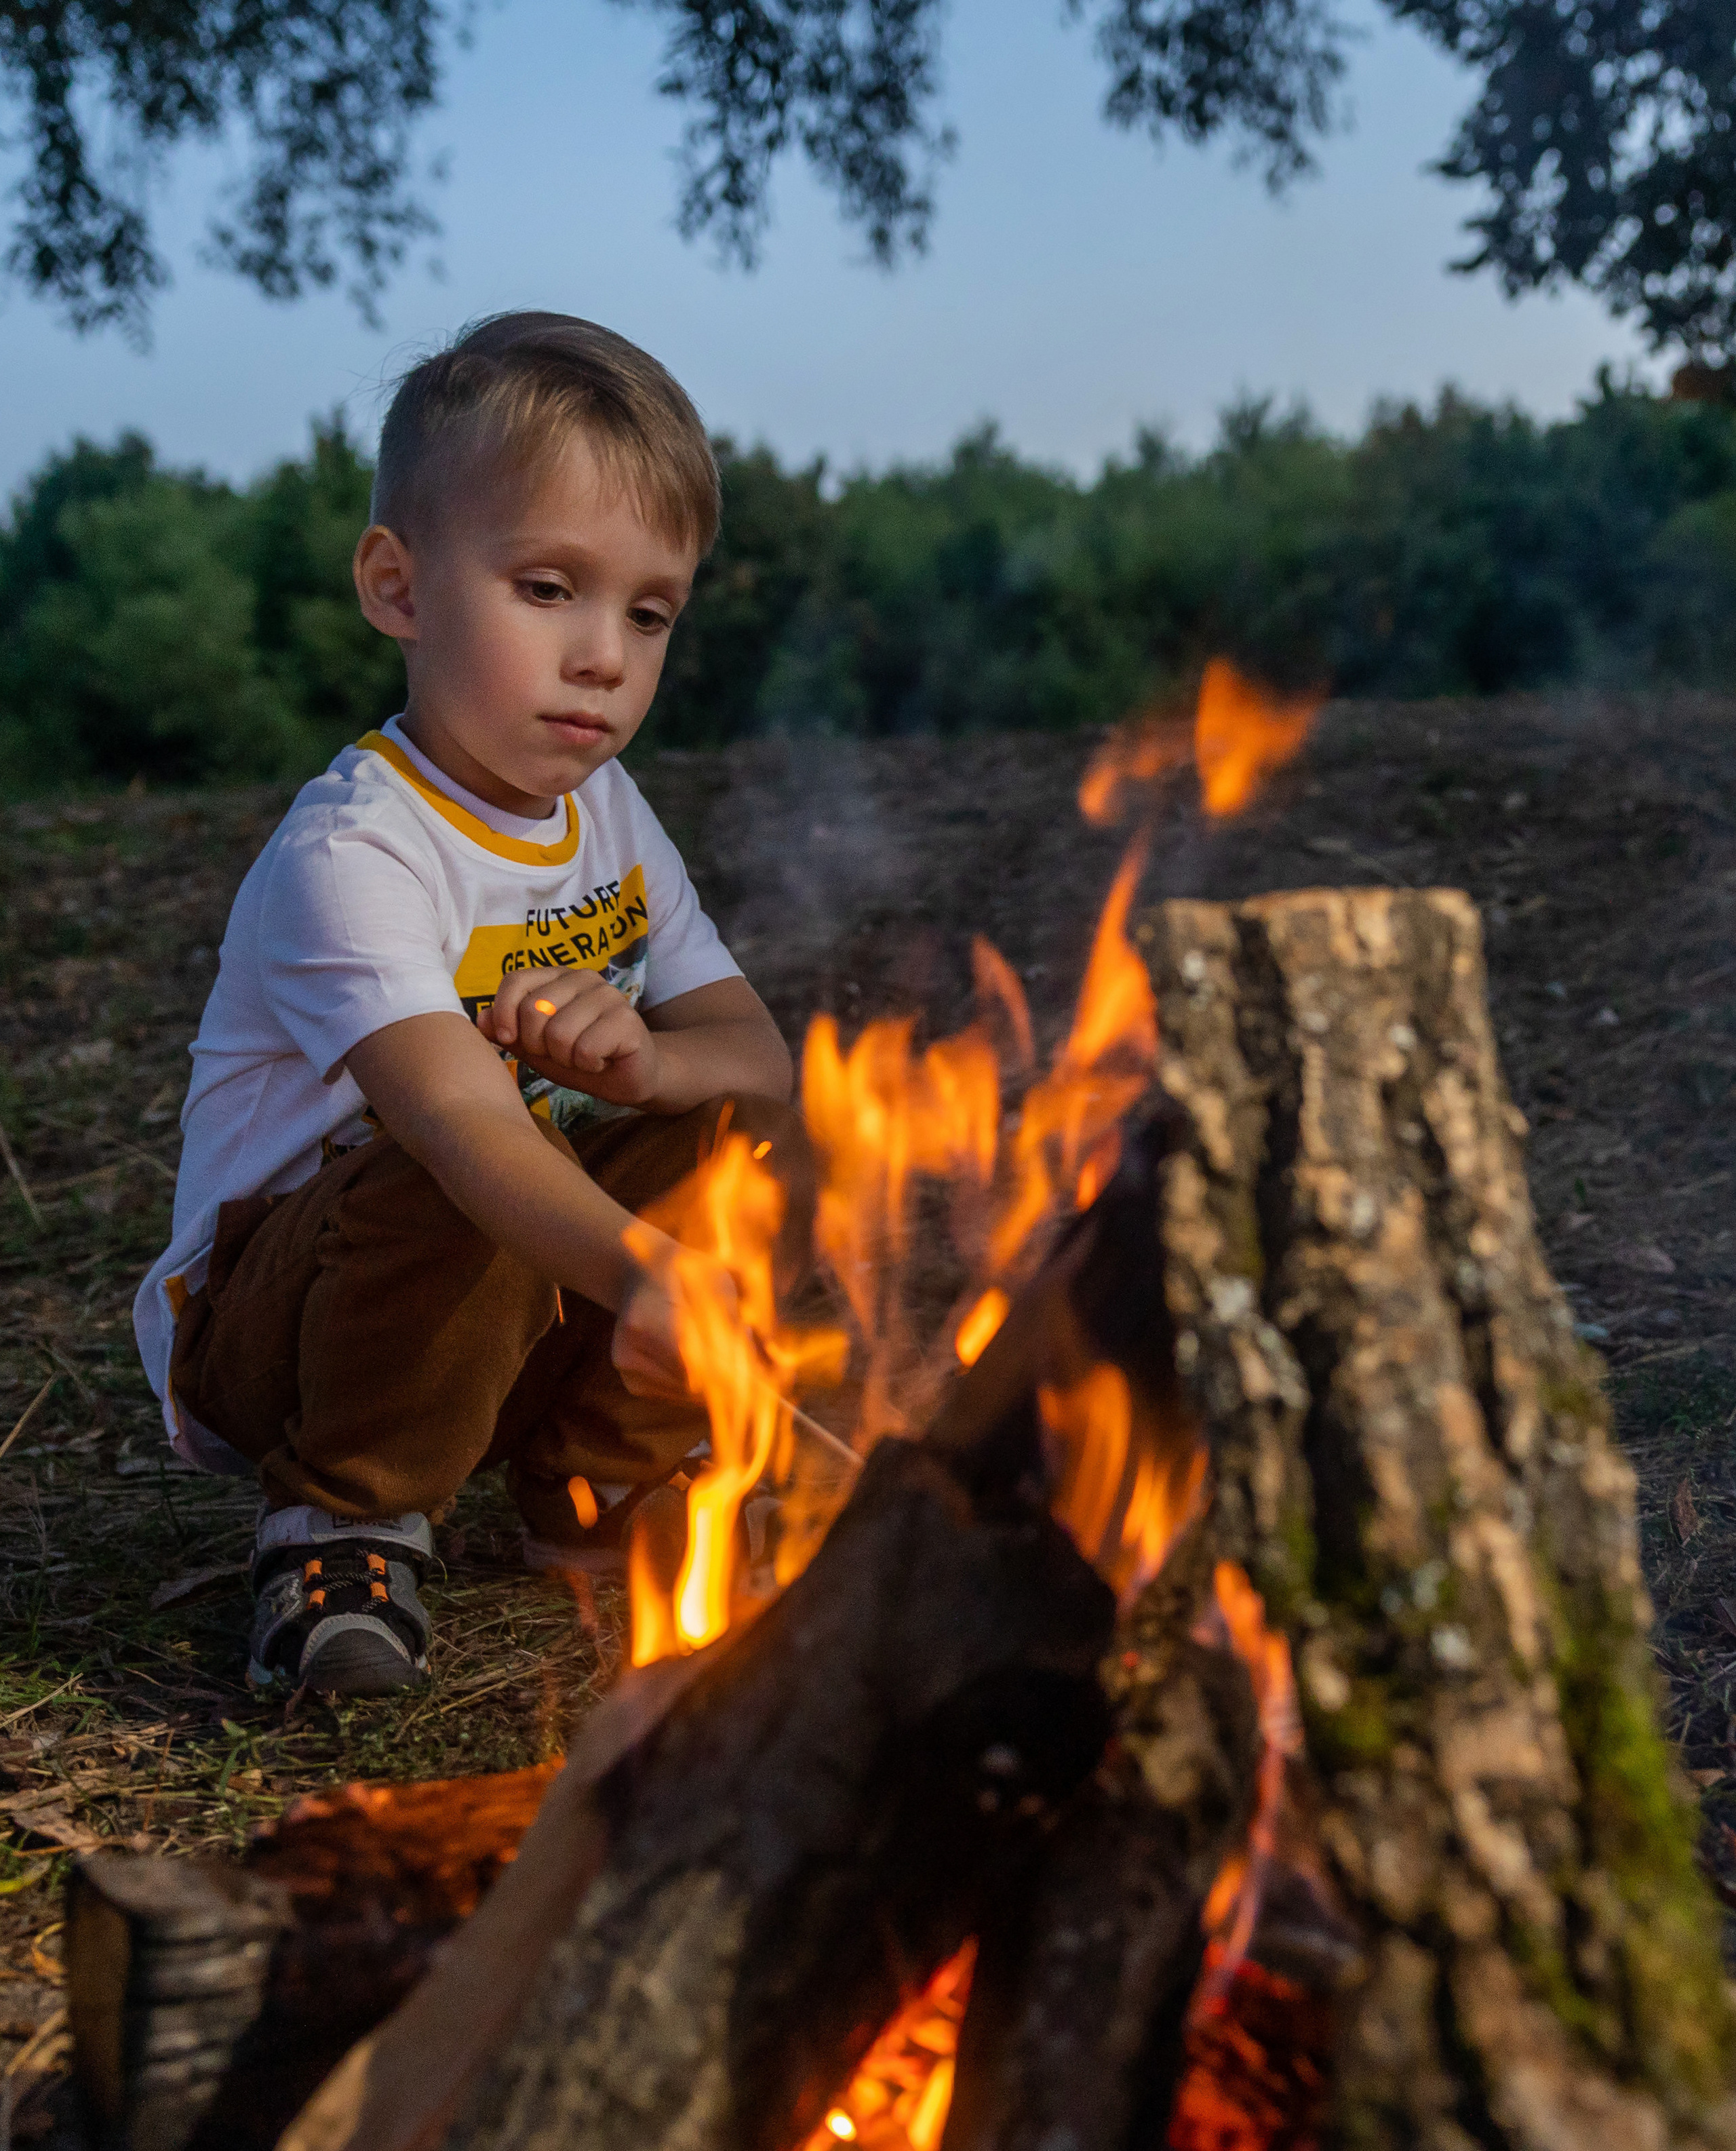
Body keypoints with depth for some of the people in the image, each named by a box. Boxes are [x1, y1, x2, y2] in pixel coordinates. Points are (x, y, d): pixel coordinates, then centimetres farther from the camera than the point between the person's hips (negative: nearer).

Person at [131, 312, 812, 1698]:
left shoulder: (607, 814, 0)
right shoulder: (351, 853, -26)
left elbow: (763, 1053, -2)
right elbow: (459, 1120, -42)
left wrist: (642, 1059, -26)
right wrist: (639, 1273, -61)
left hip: (522, 1307, 7)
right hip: (259, 1324, -6)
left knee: (755, 1144, -14)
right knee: (461, 1201, -36)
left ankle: (594, 1484, 4)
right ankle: (347, 1519, -11)